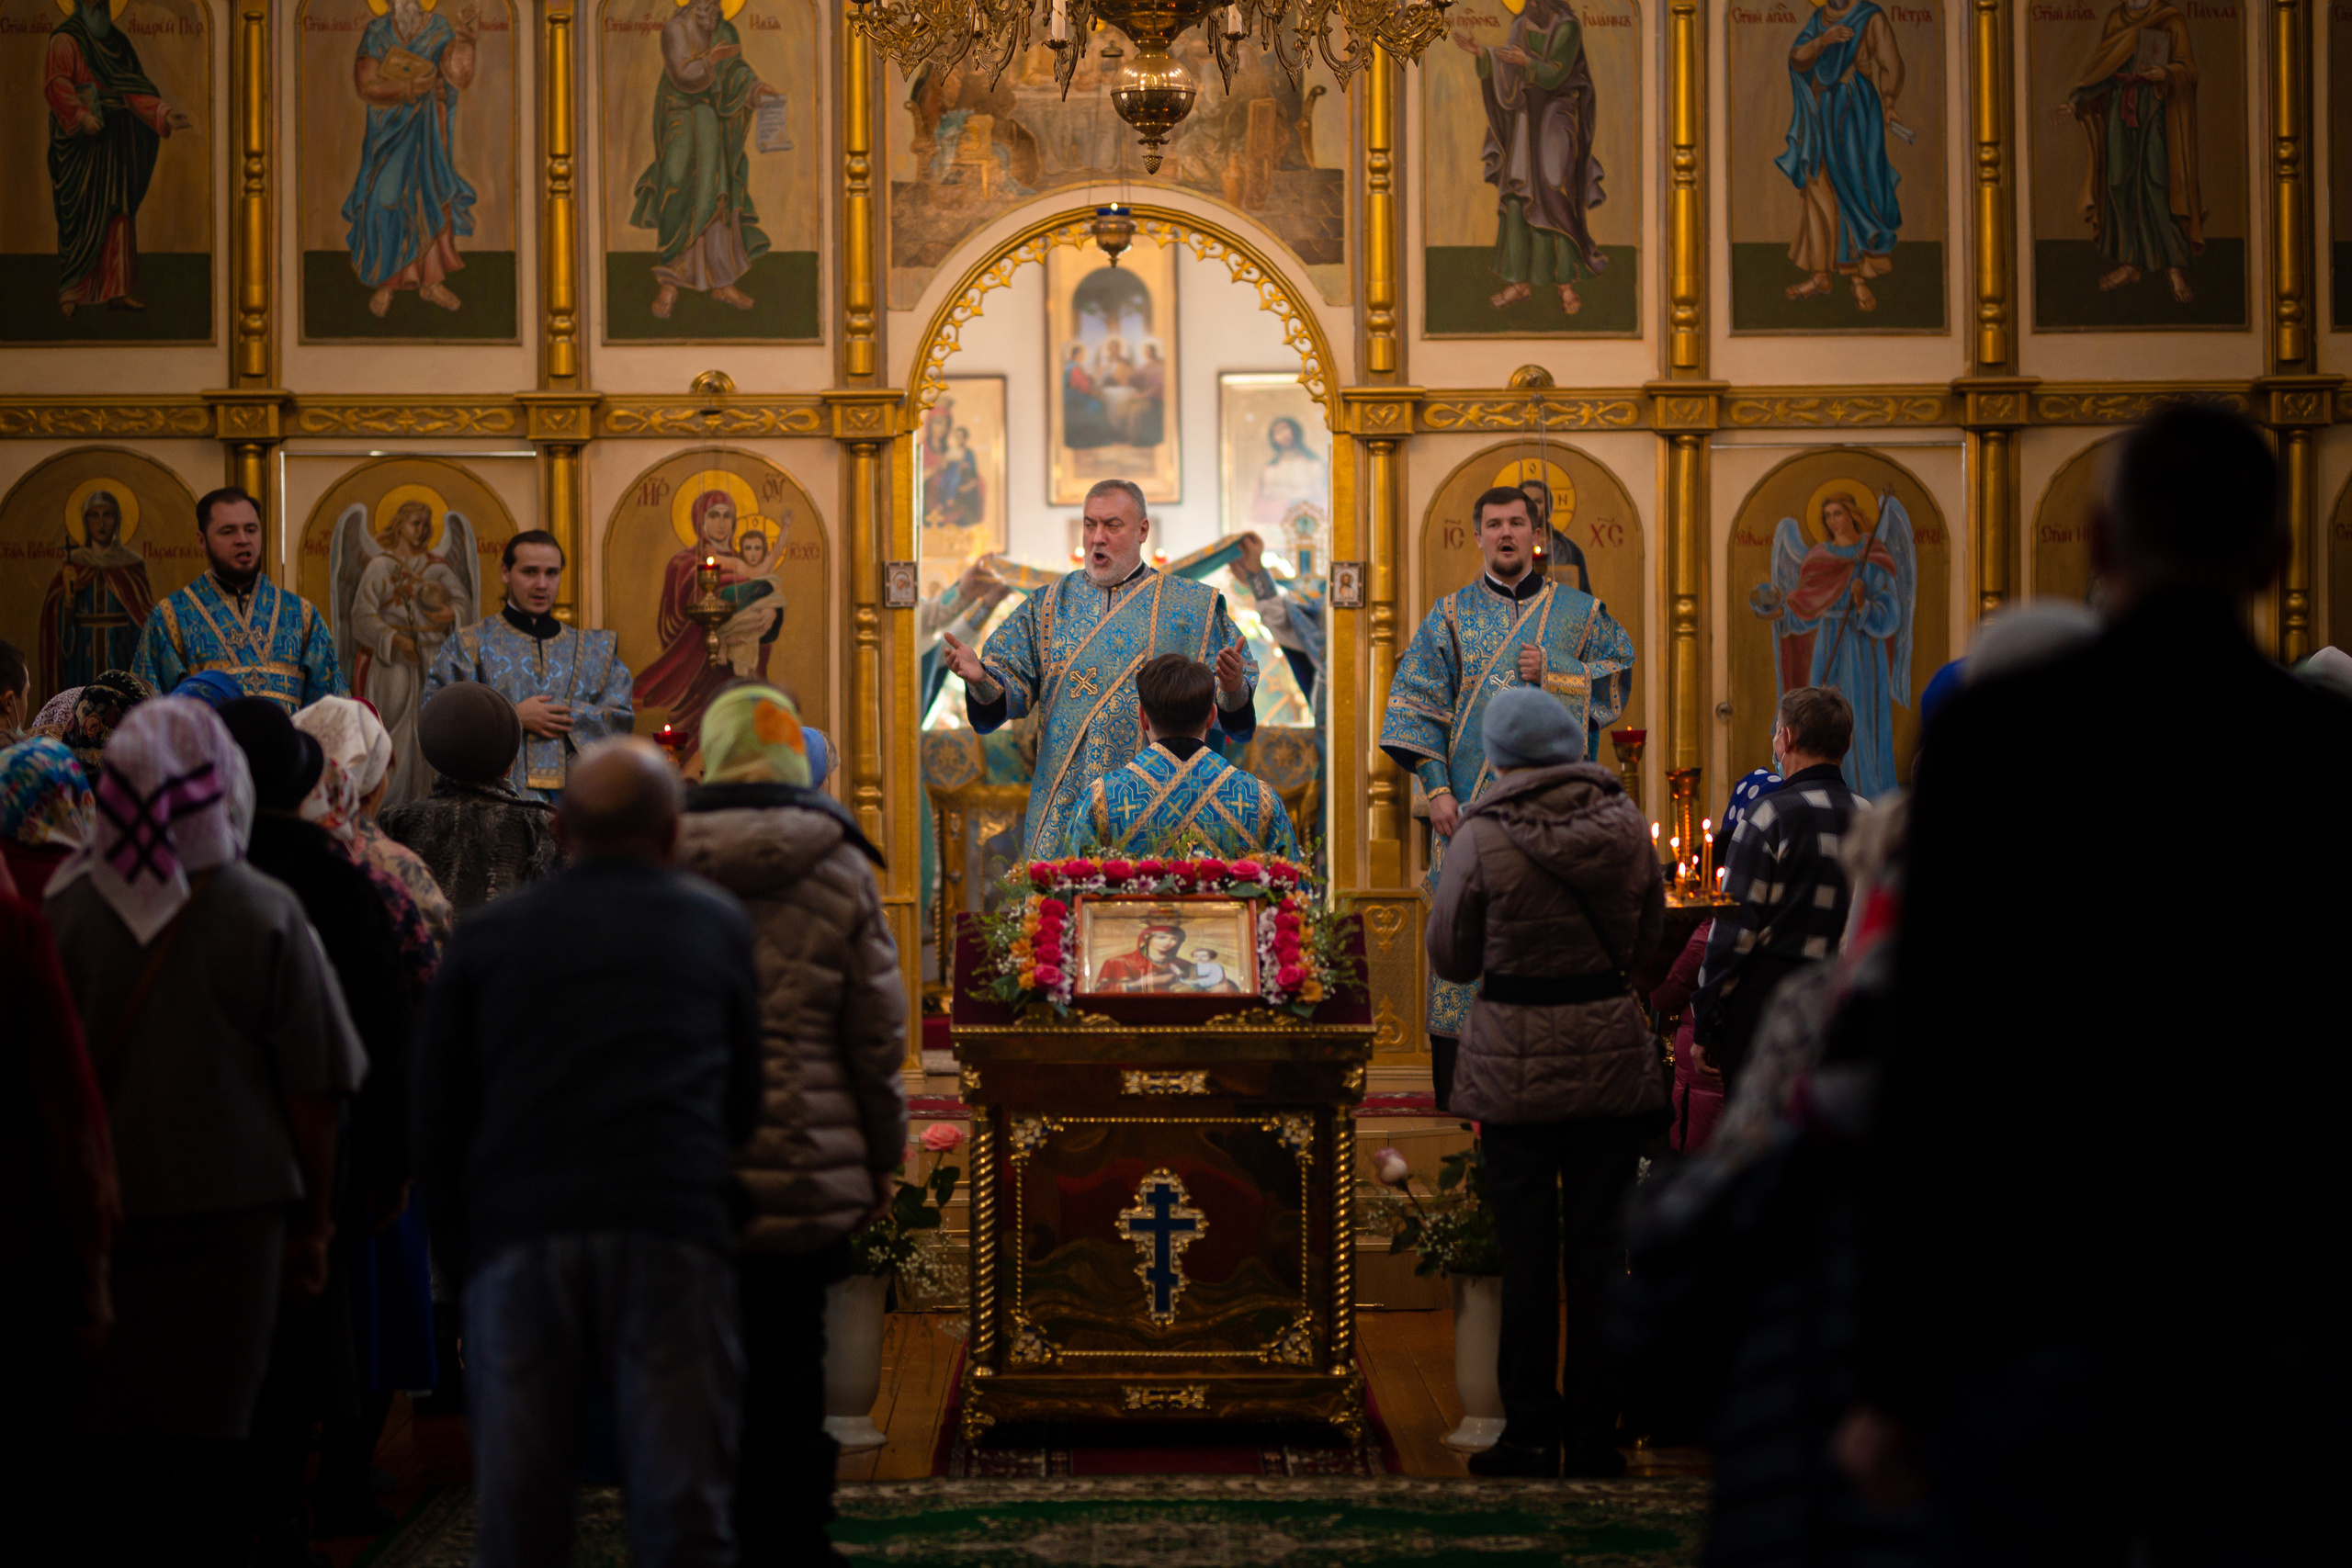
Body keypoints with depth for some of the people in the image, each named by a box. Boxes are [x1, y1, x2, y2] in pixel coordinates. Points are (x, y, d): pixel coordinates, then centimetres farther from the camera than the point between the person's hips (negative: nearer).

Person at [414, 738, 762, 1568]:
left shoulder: (487, 937, 14)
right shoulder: (718, 925, 15)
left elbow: (436, 1118, 13)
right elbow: (745, 1098, 16)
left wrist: (459, 1244, 20)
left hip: (517, 1244, 1)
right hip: (672, 1232, -1)